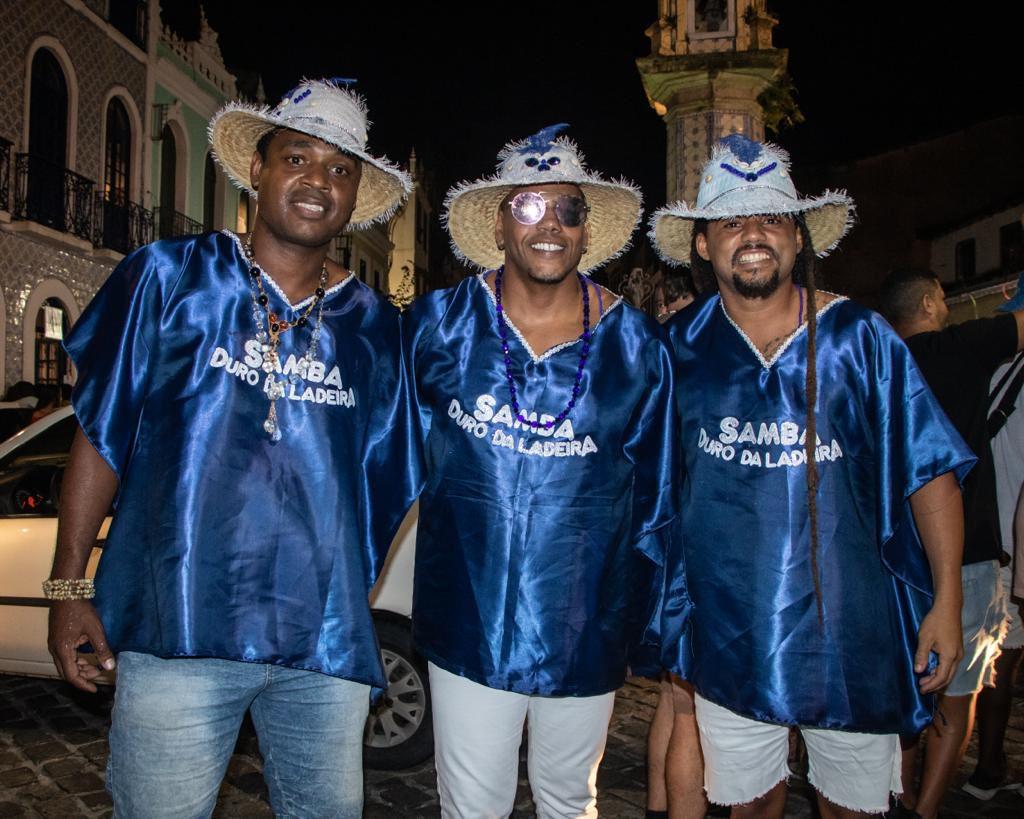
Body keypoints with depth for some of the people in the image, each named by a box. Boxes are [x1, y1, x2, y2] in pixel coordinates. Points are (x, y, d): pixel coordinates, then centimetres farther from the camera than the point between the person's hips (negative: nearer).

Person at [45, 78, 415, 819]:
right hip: (178, 627, -2)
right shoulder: (171, 277, 0)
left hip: (326, 645, 3)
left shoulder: (375, 326, 6)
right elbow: (101, 433, 2)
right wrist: (69, 586, -1)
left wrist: (350, 605, 11)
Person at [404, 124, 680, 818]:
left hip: (587, 633, 1)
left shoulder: (639, 347, -4)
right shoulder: (438, 325, -5)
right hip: (467, 626, 0)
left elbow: (655, 498, 4)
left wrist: (645, 628, 8)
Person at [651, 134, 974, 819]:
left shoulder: (859, 337, -7)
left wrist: (947, 600, -7)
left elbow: (929, 471, -3)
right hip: (730, 633, 1)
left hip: (851, 630, 0)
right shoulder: (680, 346, -3)